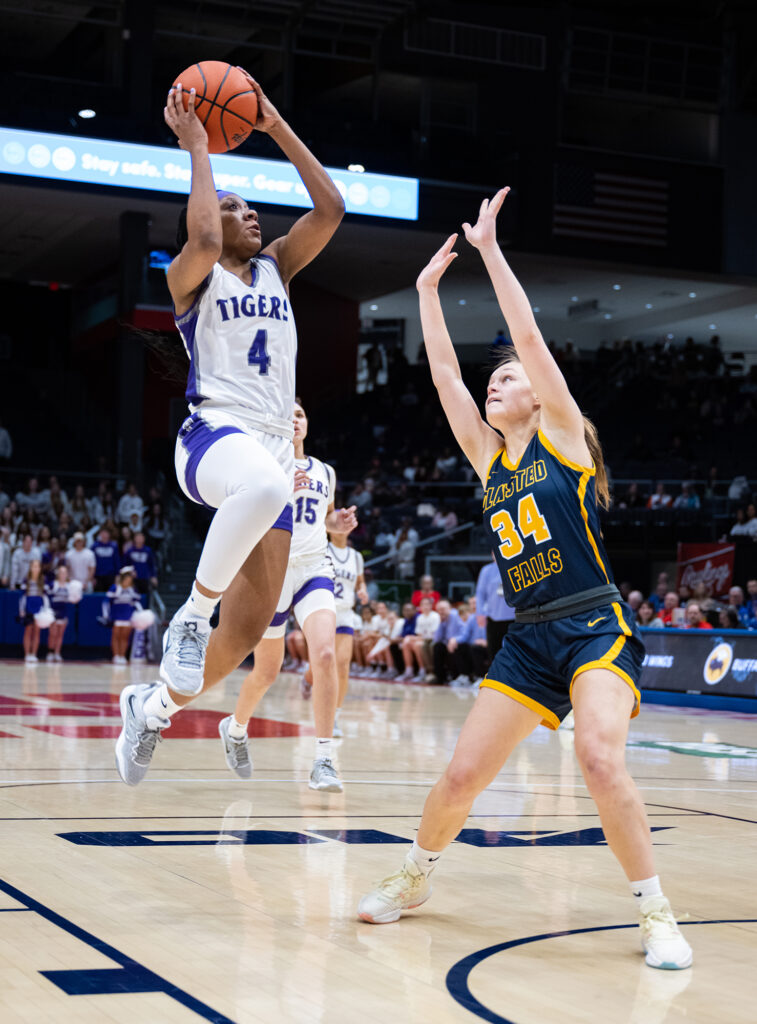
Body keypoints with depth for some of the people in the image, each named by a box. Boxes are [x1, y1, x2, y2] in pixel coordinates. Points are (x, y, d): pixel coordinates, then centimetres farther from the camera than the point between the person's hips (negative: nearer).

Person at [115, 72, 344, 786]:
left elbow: (329, 209, 9)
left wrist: (277, 128, 7)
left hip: (272, 449, 6)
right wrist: (197, 147, -9)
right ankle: (191, 613, -23)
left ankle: (154, 704, 25)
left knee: (246, 633, 1)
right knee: (265, 484, -45)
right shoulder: (190, 277, 5)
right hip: (213, 436, -6)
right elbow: (203, 239, -19)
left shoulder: (274, 269, 21)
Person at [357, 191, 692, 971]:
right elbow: (444, 372, 12)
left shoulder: (562, 435, 1)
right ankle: (414, 877, 28)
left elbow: (529, 335, -7)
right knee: (462, 775, 1)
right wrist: (428, 289, 14)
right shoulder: (487, 457, 14)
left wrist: (490, 247, -5)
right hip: (527, 641, 5)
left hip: (595, 629, -5)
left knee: (599, 758, -27)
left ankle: (655, 913, -13)